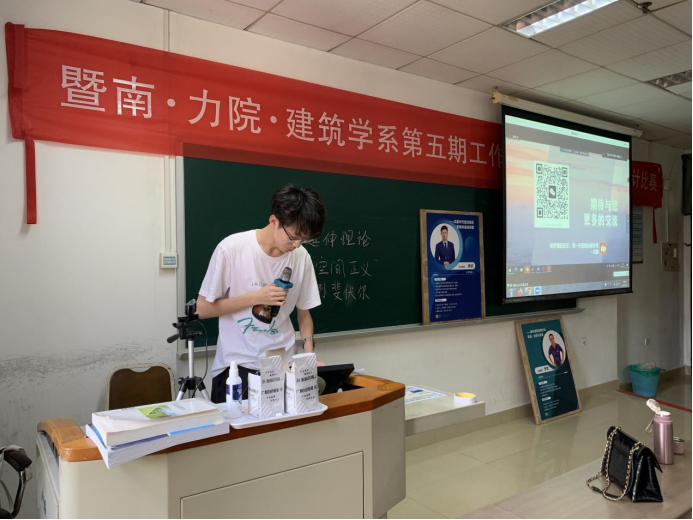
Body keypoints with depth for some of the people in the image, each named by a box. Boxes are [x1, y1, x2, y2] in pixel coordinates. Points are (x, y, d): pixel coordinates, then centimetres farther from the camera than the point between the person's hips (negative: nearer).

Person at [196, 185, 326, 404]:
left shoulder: (302, 257, -4)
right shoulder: (231, 249, -14)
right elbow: (202, 309, -9)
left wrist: (309, 354, -7)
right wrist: (256, 297, -17)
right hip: (236, 365, -3)